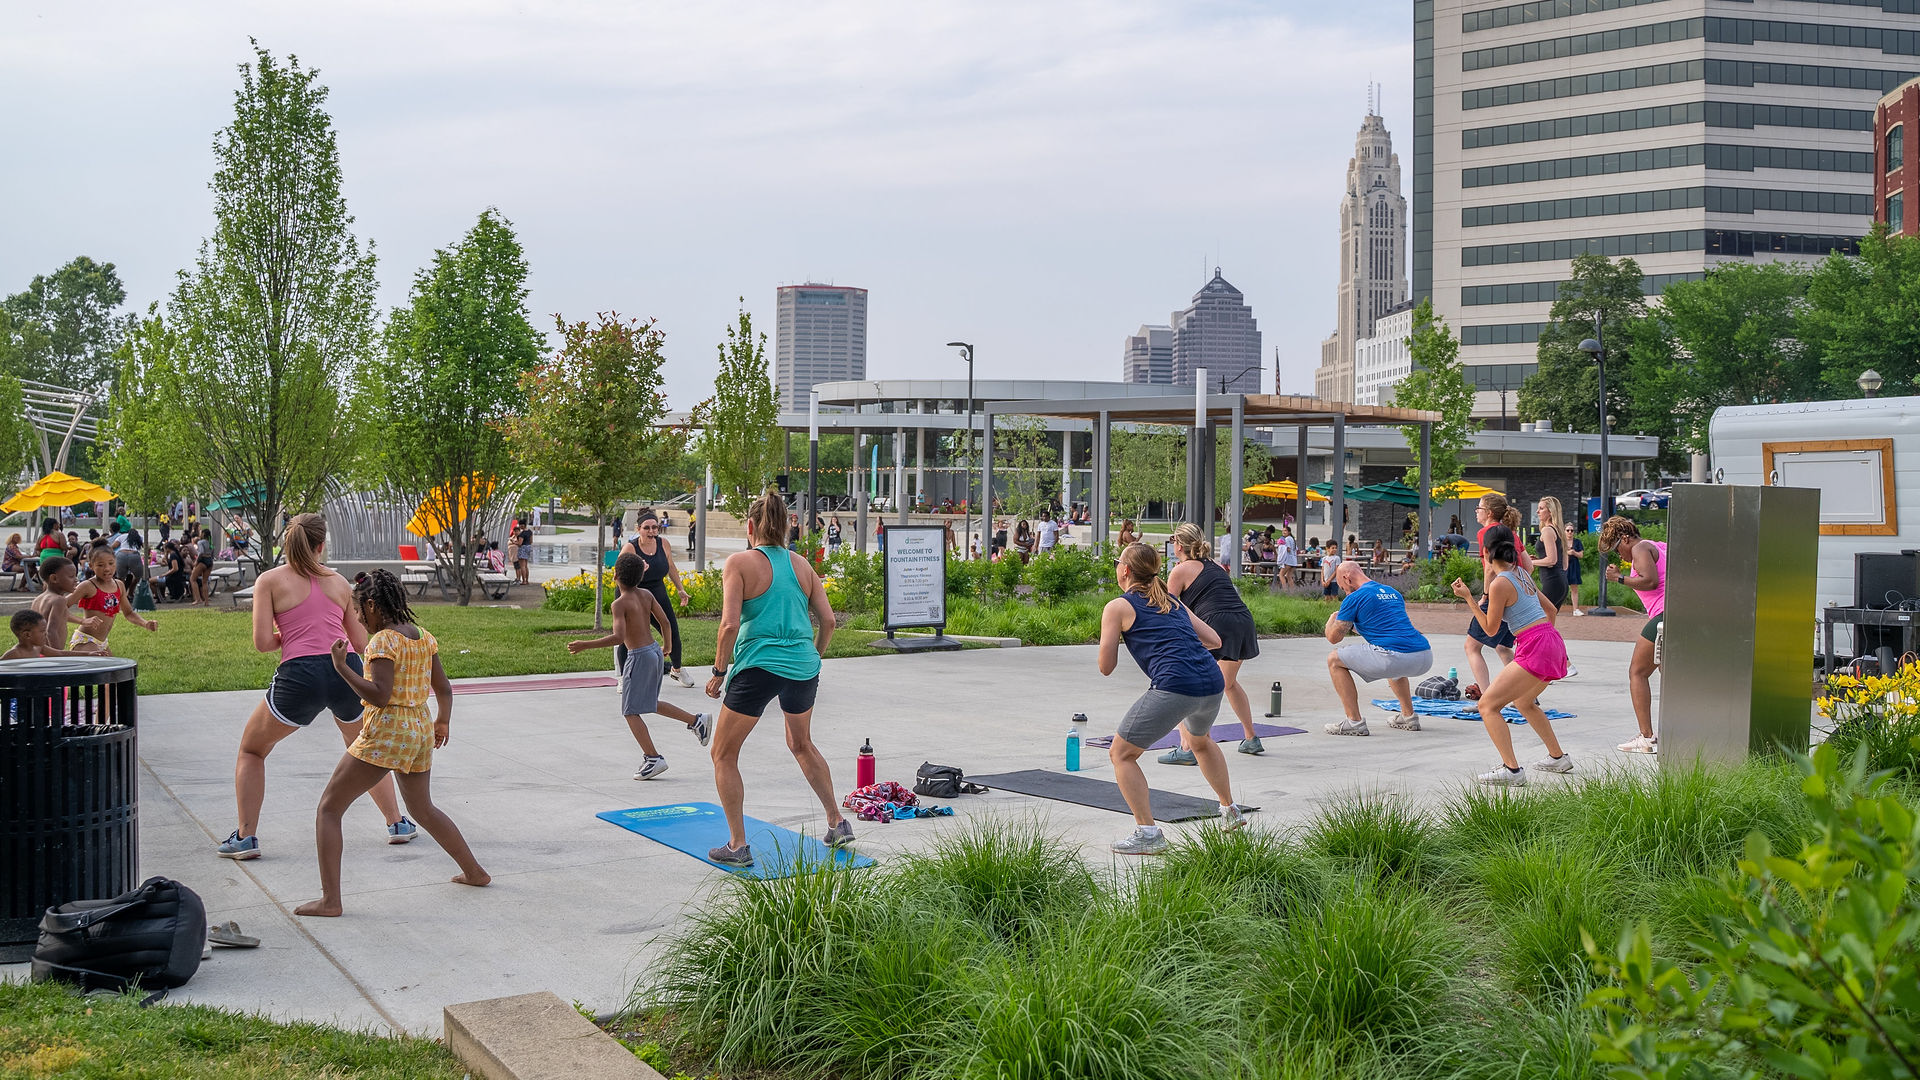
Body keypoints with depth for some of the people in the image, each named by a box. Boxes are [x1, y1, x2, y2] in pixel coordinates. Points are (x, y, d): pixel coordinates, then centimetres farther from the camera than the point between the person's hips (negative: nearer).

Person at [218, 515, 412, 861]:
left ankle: (245, 836, 14)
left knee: (250, 750, 20)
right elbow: (361, 642, 16)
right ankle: (398, 823, 30)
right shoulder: (339, 582, 13)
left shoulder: (270, 580, 4)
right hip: (347, 670, 3)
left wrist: (287, 637, 16)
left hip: (300, 676, -3)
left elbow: (262, 642, -5)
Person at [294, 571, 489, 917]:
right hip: (420, 729, 8)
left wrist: (341, 667, -18)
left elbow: (380, 696, -22)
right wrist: (442, 723, 29)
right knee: (423, 809, 27)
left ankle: (330, 900, -8)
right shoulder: (424, 637, 8)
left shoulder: (383, 641, -14)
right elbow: (444, 689, 14)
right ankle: (474, 871, 34)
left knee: (329, 808, -1)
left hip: (386, 732, -8)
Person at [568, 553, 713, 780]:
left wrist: (585, 645, -23)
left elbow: (619, 637, -27)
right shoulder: (646, 594, 4)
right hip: (654, 651, 8)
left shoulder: (620, 603, -17)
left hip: (639, 657, -8)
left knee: (631, 712, 0)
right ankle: (696, 720, 22)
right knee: (650, 704, 26)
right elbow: (665, 622, 8)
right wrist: (668, 646, 25)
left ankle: (653, 758, -5)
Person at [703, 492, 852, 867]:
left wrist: (719, 672, -3)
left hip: (759, 667, -5)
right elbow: (828, 620, 7)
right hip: (803, 667, 6)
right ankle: (838, 823, 31)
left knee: (723, 755, 11)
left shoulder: (739, 563, -5)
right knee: (802, 744, 29)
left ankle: (737, 845, 6)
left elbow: (730, 625, -13)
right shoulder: (801, 564, 10)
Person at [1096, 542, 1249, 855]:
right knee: (1201, 741, 37)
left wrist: (1120, 637, 25)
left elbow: (1106, 667, 7)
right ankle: (1231, 811, 45)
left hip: (1174, 688, -7)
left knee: (1121, 754, 7)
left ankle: (1147, 833, -3)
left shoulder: (1117, 607, 7)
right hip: (1213, 683, 7)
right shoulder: (1174, 603, 24)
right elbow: (1214, 640, 23)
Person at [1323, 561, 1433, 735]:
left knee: (1334, 660, 9)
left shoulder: (1355, 598, 3)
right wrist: (1358, 628, 53)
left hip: (1396, 658, -8)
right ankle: (1409, 717, 33)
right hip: (1425, 659, 8)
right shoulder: (1394, 593, 26)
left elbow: (1333, 637, 7)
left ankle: (1354, 722, 2)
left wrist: (1332, 619, 29)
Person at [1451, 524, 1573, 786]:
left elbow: (1490, 629, -5)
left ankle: (1512, 770, -21)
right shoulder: (1522, 573, 14)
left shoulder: (1501, 583, -12)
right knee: (1523, 701, 32)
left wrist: (1469, 598, -5)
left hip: (1535, 648, -10)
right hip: (1554, 645, 10)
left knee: (1488, 705, -10)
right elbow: (1550, 608, 23)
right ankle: (1558, 758, 41)